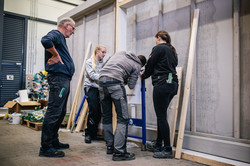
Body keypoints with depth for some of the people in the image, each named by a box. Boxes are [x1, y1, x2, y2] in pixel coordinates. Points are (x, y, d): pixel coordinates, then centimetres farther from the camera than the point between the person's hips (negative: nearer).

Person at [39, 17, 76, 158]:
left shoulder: (62, 39, 26)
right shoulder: (56, 34, -5)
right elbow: (46, 40, -28)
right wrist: (56, 56, -17)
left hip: (64, 80, 11)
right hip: (58, 78, -11)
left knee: (60, 112, 15)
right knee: (54, 112, -9)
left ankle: (54, 142, 26)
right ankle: (46, 148, -2)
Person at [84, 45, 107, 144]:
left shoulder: (103, 63, 12)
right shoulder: (89, 62, 0)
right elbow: (92, 75, -12)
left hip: (99, 88, 5)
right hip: (91, 88, -5)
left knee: (99, 112, 2)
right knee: (93, 110, -13)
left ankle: (94, 134, 14)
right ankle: (88, 134, 0)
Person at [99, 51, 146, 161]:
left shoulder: (121, 53, 28)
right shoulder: (137, 66, 13)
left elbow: (105, 65, 27)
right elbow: (131, 85, 7)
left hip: (102, 79, 7)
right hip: (115, 82, -6)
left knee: (106, 116, 13)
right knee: (123, 118, -2)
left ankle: (110, 147, 23)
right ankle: (119, 152, -6)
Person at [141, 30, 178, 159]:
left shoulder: (158, 48, -4)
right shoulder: (172, 50, 22)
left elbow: (150, 65, -4)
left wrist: (143, 76, 17)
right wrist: (147, 72, 27)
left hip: (162, 84, -9)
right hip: (172, 84, 9)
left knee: (161, 117, -5)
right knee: (161, 115, 16)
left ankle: (167, 149, 0)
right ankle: (158, 144, 27)